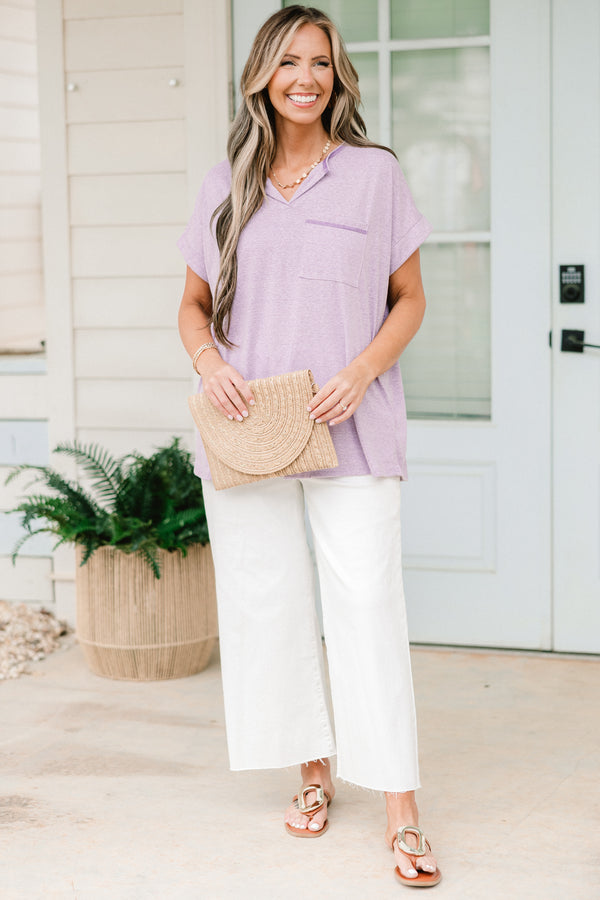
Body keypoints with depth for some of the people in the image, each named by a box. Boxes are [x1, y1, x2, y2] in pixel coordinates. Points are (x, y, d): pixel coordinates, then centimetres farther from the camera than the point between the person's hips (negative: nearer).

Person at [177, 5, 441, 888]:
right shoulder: (226, 185, 9)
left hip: (350, 433, -3)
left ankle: (402, 813, -1)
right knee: (270, 605, 7)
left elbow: (409, 299, 6)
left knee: (367, 605, -6)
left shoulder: (375, 173, 2)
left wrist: (363, 371, -11)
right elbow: (194, 304, 15)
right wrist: (210, 362, -7)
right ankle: (314, 772, 24)